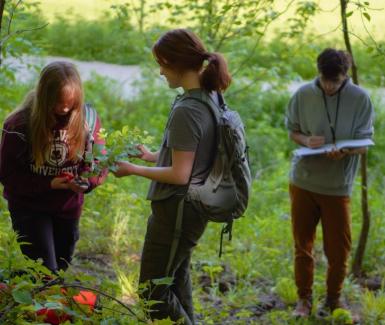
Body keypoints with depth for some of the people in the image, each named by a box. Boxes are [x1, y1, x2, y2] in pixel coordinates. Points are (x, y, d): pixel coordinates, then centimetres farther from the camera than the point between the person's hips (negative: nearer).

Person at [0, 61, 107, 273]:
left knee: (60, 269, 16)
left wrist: (87, 181, -24)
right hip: (30, 207, -4)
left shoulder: (86, 118, -8)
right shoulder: (21, 123, -17)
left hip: (68, 207, 4)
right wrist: (49, 184, -24)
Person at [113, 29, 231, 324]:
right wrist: (154, 156, 16)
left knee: (154, 292, 2)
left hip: (177, 210, -10)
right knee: (178, 277, 26)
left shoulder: (186, 111, -25)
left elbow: (179, 175, -23)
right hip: (195, 207, 10)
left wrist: (134, 169, -13)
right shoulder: (210, 98, 2)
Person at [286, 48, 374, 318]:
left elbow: (363, 144, -6)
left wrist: (345, 151, -28)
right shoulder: (303, 95, -3)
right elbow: (292, 131, 8)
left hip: (338, 185, -1)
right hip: (303, 181, 1)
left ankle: (334, 298, 27)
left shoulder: (360, 99, -7)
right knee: (302, 245, 10)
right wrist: (306, 140, -15)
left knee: (338, 249, 5)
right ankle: (304, 298, 26)